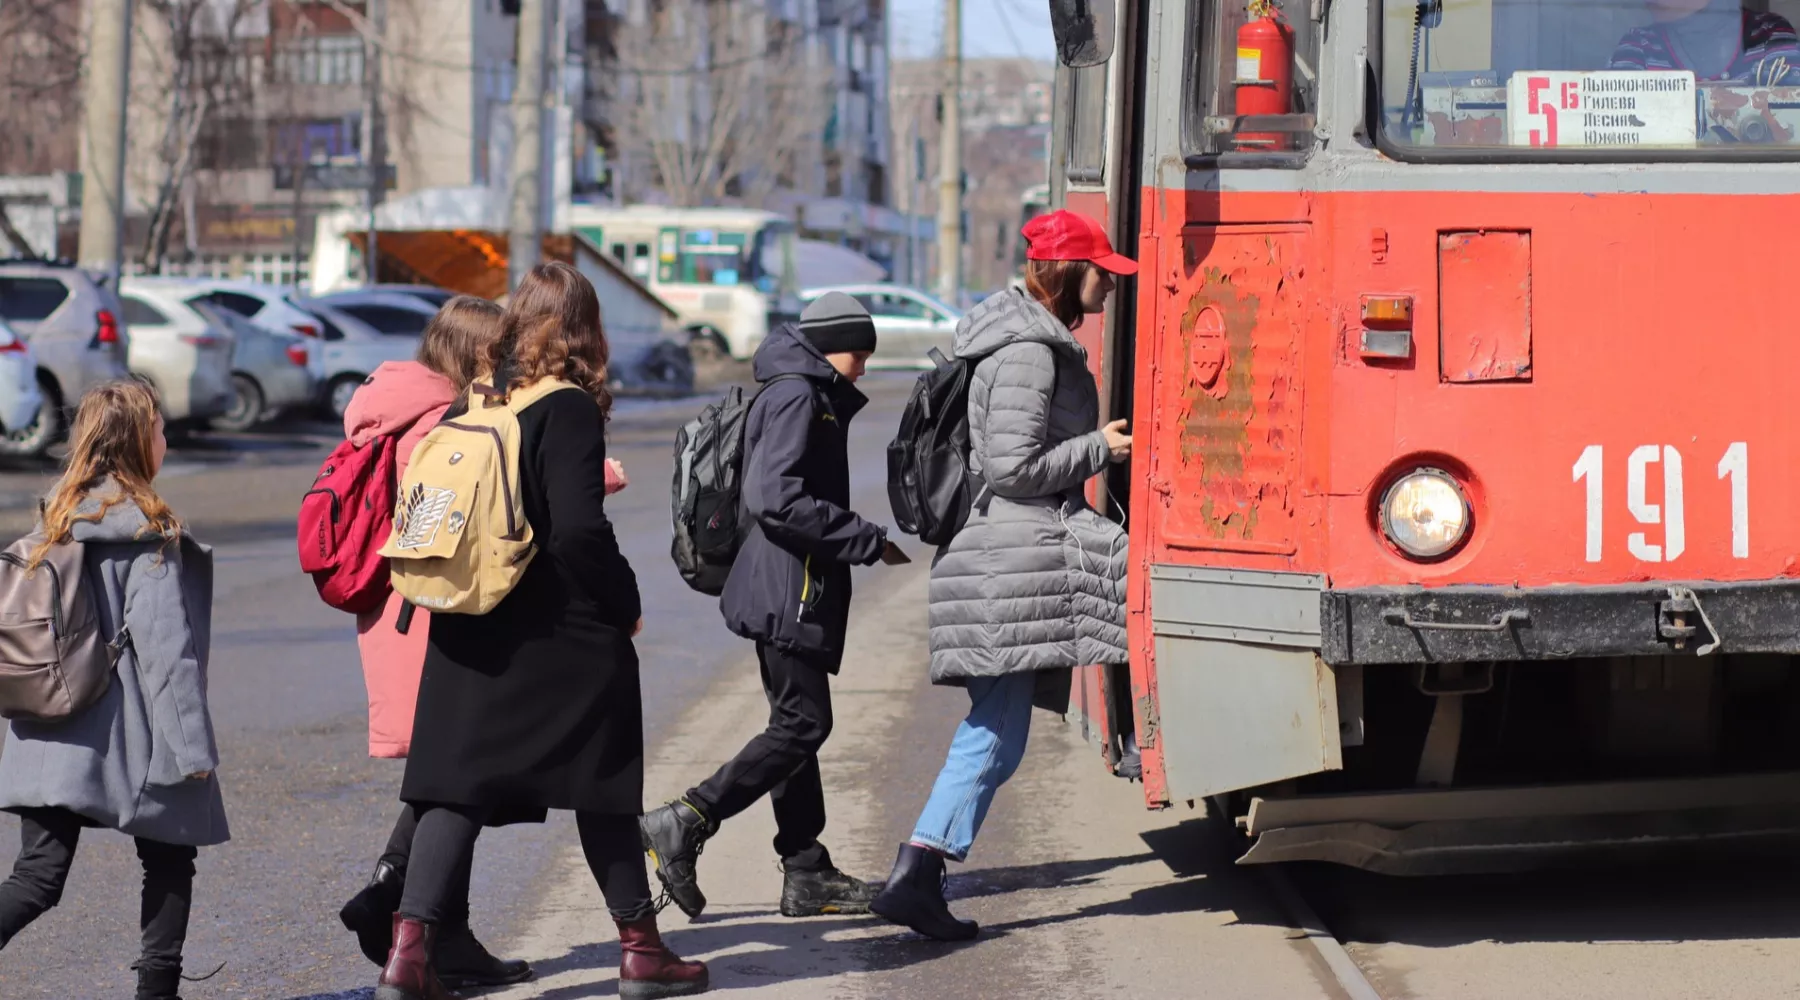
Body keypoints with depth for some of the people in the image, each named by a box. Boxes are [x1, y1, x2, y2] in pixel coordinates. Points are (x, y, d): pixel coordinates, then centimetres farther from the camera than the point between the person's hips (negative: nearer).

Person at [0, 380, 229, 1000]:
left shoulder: (57, 516, 9)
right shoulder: (146, 530, -11)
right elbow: (164, 642, -14)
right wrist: (191, 740, -12)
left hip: (52, 735, 6)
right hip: (129, 732, -5)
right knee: (170, 862, 14)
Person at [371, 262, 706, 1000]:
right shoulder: (569, 409, -13)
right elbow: (580, 530, -21)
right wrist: (625, 602, -7)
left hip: (468, 634, 5)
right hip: (561, 635, -5)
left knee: (458, 787, 4)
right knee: (602, 784, 9)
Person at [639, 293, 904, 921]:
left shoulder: (814, 398, 19)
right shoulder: (797, 397, -12)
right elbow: (774, 498, -23)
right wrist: (868, 541, -18)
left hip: (787, 591, 11)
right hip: (789, 592, -11)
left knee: (797, 723, 10)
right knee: (803, 724, -10)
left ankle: (806, 874, 13)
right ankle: (685, 824, -12)